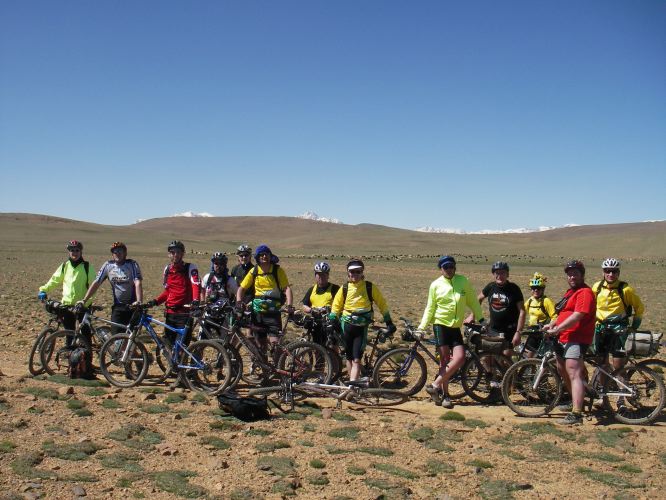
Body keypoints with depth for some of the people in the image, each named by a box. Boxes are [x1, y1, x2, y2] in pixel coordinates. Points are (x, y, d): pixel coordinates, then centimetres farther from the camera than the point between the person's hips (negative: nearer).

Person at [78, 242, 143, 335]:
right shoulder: (108, 265, 2)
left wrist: (139, 301, -34)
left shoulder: (132, 264, -7)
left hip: (132, 306, -2)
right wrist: (84, 300, -6)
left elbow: (138, 283, -19)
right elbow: (96, 283, 2)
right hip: (117, 307, 3)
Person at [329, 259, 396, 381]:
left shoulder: (370, 287, -5)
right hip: (347, 326, 2)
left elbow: (382, 304, 3)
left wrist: (389, 322, 2)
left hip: (361, 327, -2)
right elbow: (336, 307, 8)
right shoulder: (344, 288, -1)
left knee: (356, 359, -10)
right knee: (349, 357, 11)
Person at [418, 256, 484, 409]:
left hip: (455, 327, 3)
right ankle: (444, 394, 6)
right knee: (445, 360, -6)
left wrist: (481, 319, 7)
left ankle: (435, 386, -3)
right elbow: (430, 308, 4)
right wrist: (422, 326, -5)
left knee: (459, 358, -12)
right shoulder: (435, 285, 1)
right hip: (440, 325, -3)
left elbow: (473, 302, 11)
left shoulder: (463, 281, 5)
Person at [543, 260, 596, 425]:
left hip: (577, 339, -11)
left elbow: (577, 316, -24)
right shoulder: (571, 292, 20)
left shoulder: (585, 292, -13)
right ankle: (575, 402, 40)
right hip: (565, 339, 11)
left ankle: (576, 414, -25)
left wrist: (557, 329, -24)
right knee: (562, 370, 22)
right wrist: (551, 324, 7)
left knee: (574, 374, -18)